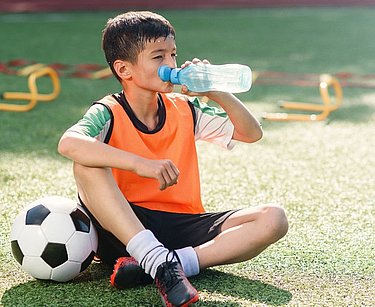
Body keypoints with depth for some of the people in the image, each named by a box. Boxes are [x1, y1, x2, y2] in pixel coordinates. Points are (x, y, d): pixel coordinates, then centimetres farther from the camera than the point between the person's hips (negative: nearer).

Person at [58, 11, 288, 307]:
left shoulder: (185, 110, 7)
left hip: (182, 225, 4)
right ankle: (159, 262, -38)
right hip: (123, 231, -4)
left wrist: (215, 92, -7)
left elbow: (252, 133, 8)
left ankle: (178, 261, -30)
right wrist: (140, 164, -41)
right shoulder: (108, 114, -9)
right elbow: (68, 143, -32)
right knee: (87, 163, -31)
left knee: (274, 218, -15)